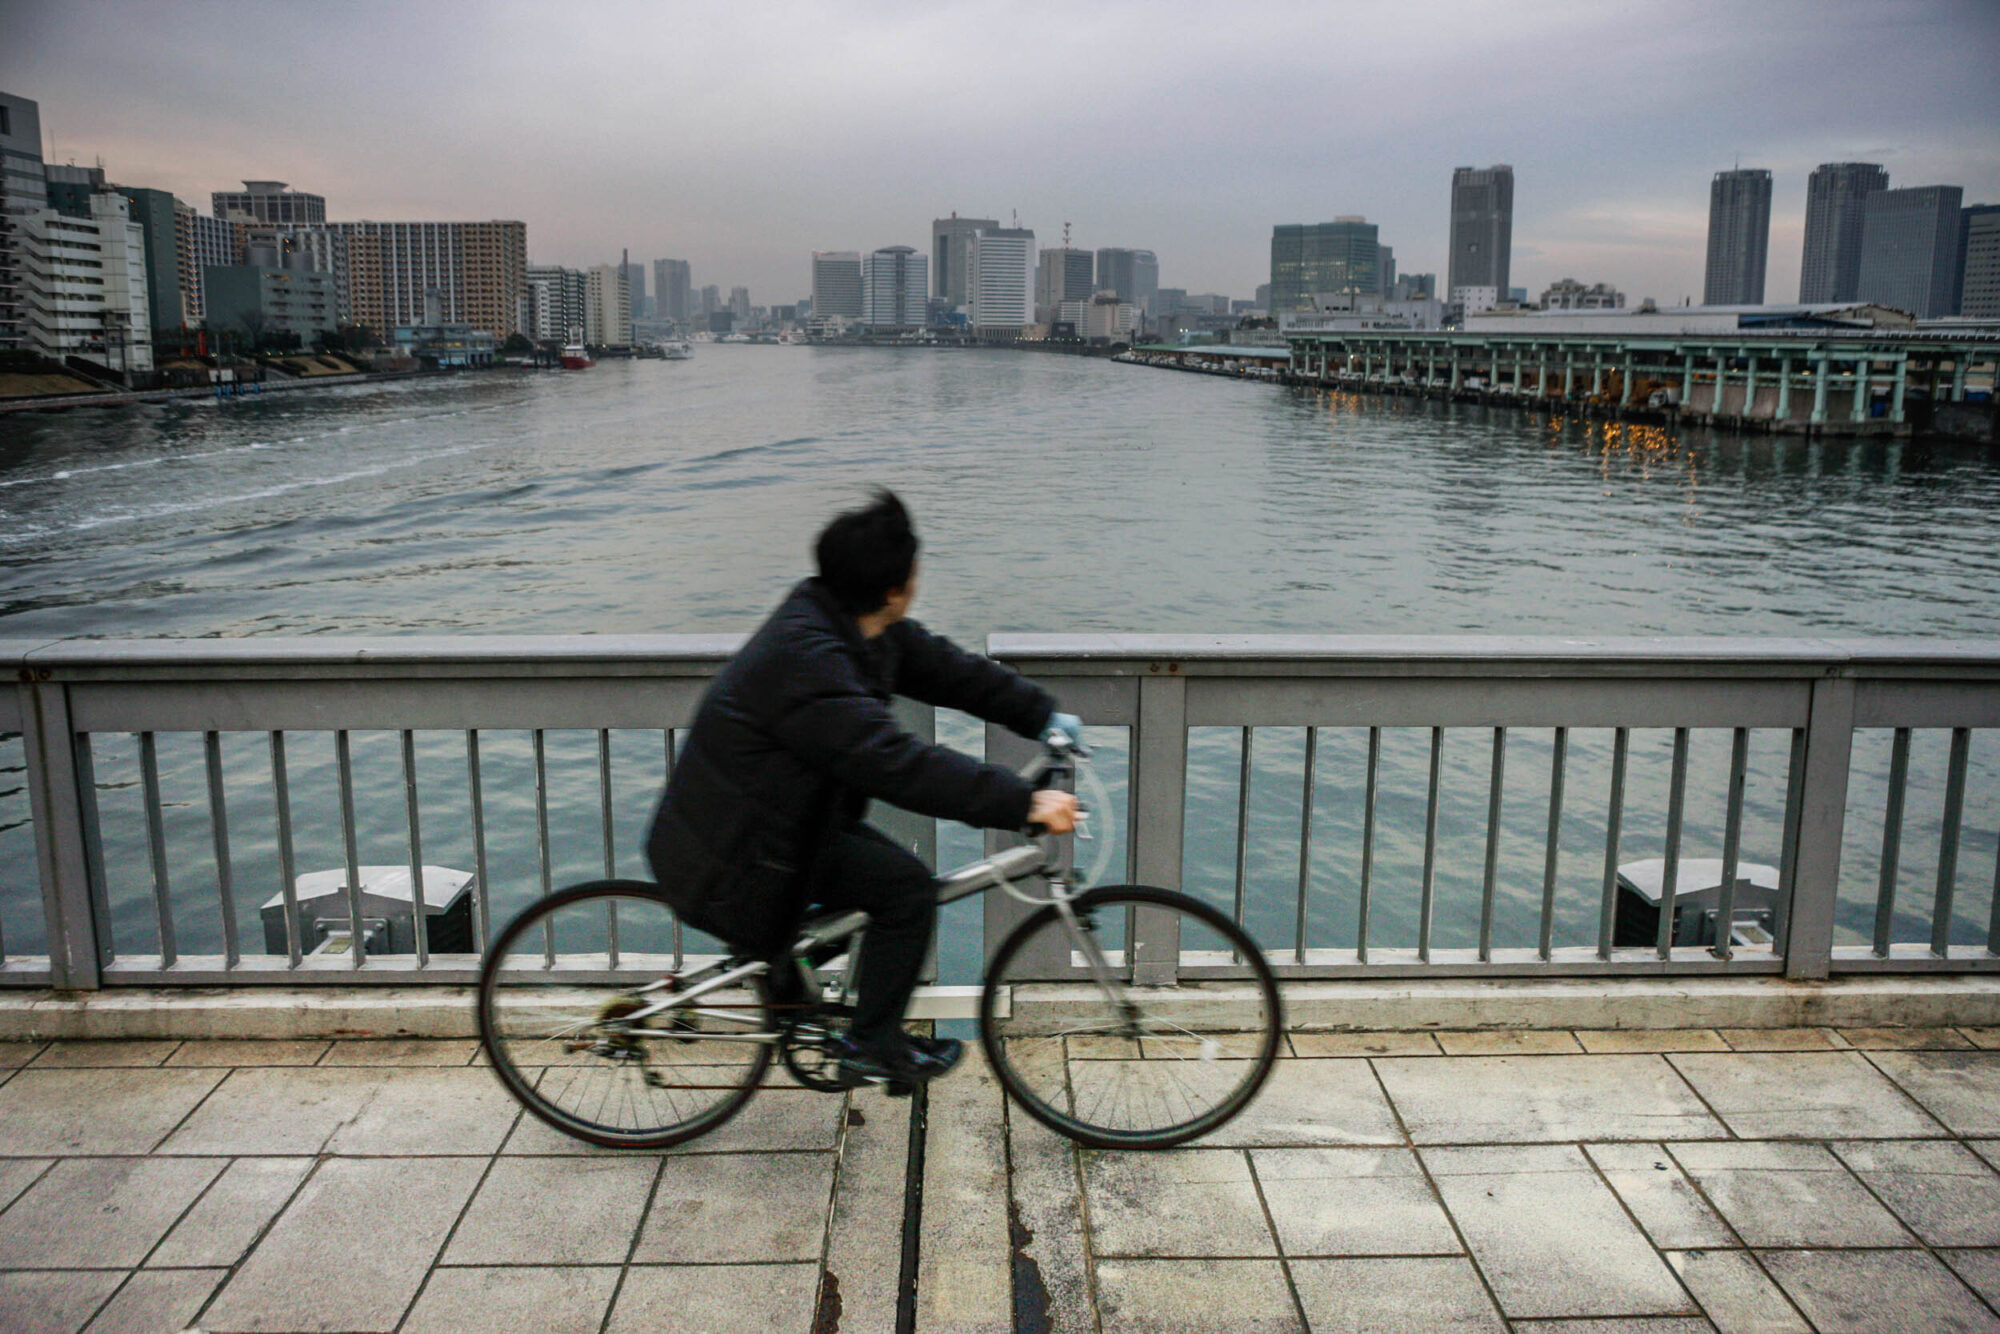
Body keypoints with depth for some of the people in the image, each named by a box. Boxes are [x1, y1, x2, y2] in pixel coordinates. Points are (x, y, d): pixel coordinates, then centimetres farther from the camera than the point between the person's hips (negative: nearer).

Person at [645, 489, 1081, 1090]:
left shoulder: (850, 628, -1)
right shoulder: (804, 659, -31)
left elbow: (944, 667, 8)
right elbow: (899, 763, -38)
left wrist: (1044, 715, 3)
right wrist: (1023, 802, -38)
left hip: (764, 811, 10)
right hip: (735, 847, -10)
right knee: (909, 889, -12)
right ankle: (873, 1049, 3)